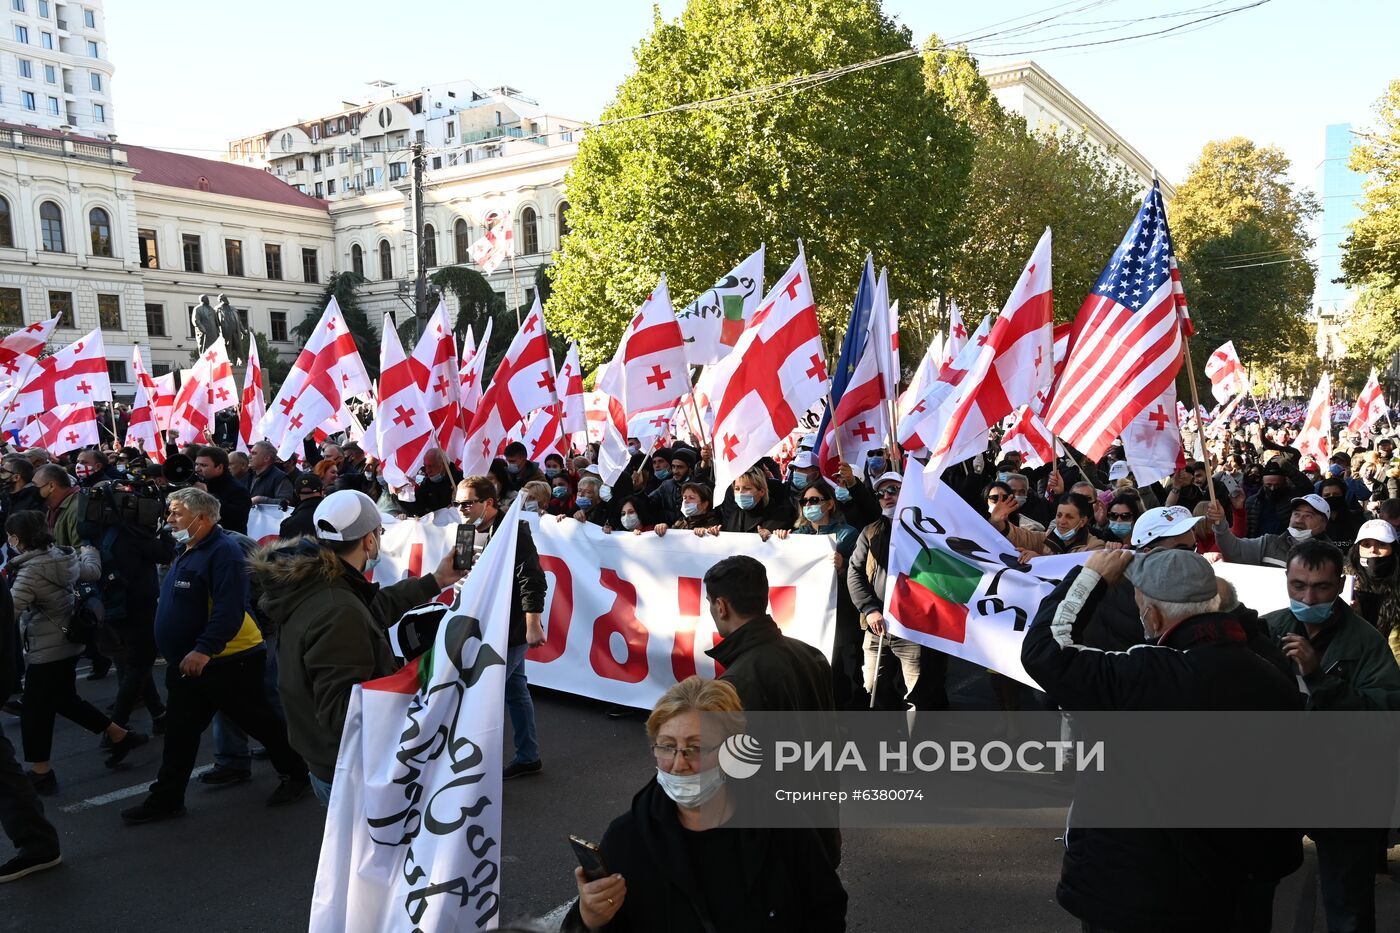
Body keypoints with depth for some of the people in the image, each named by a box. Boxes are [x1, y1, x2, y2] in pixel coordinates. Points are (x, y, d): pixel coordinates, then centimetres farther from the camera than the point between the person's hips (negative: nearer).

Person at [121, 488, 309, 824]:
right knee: (179, 733, 14)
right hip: (186, 662, 9)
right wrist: (180, 654, 20)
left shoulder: (223, 551, -20)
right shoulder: (187, 551, 12)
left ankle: (296, 774, 22)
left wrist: (204, 650, -32)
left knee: (260, 722, 5)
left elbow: (230, 609, -29)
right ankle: (166, 799, 25)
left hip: (226, 661, -9)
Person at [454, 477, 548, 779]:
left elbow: (531, 581, -21)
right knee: (515, 691, 16)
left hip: (511, 630, -9)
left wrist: (533, 626, -23)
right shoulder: (476, 532, 10)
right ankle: (528, 757, 27)